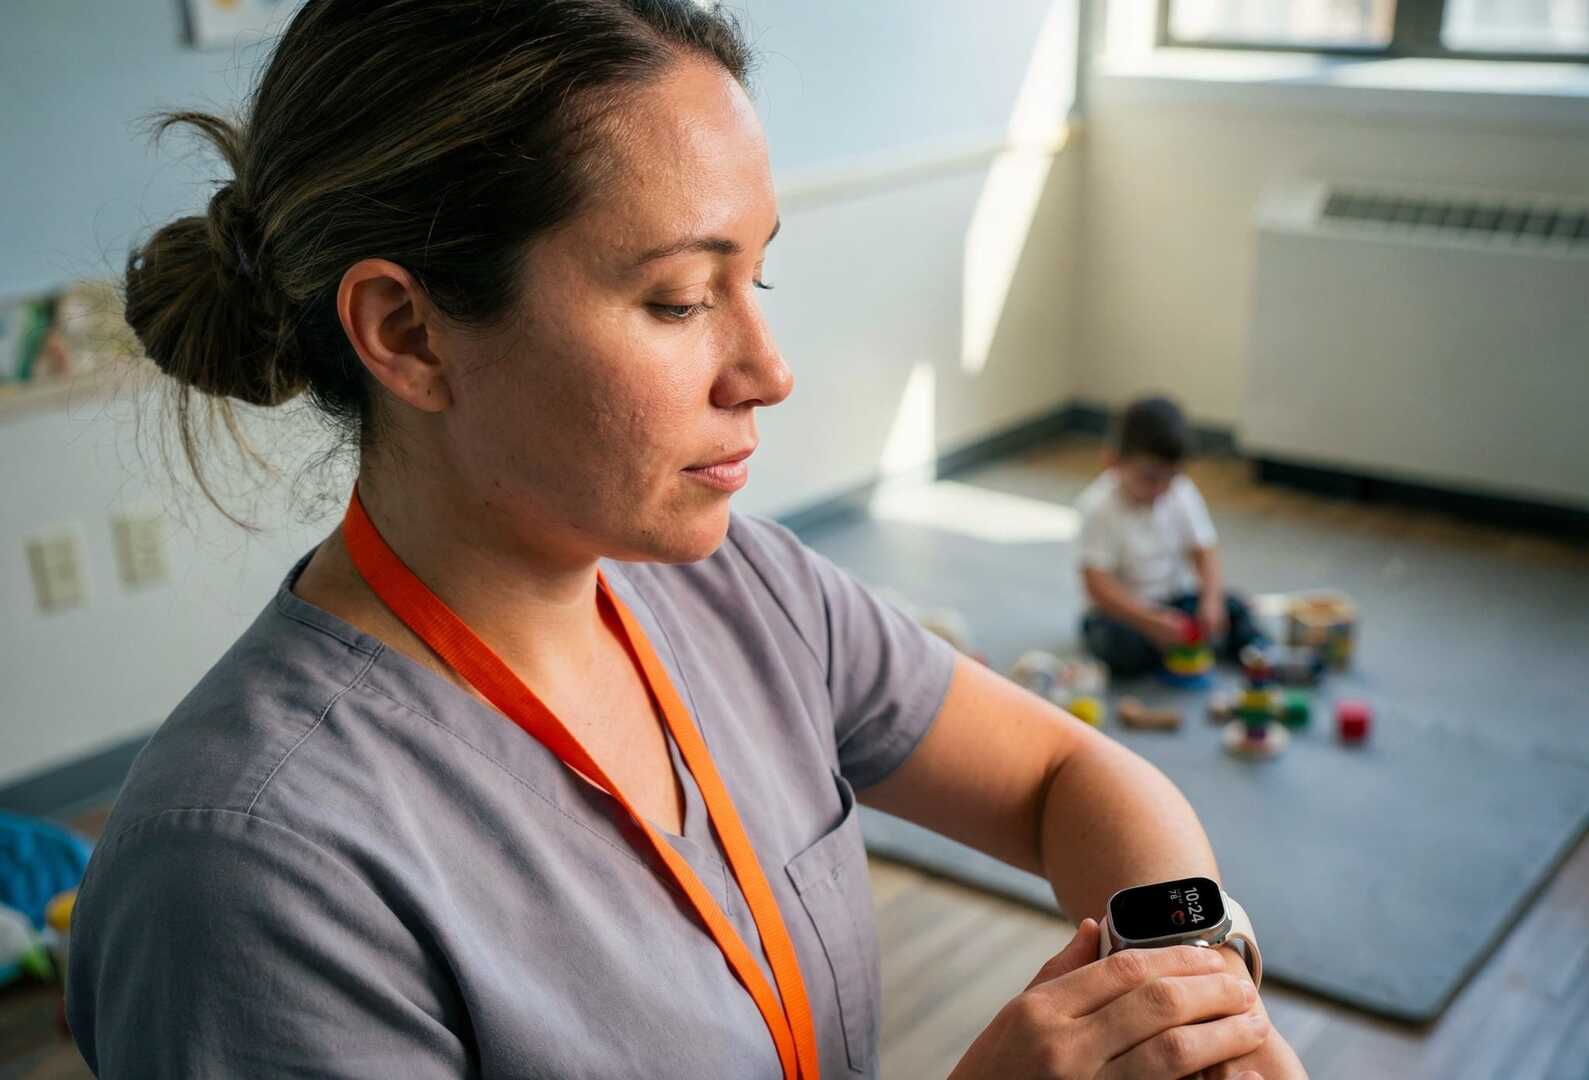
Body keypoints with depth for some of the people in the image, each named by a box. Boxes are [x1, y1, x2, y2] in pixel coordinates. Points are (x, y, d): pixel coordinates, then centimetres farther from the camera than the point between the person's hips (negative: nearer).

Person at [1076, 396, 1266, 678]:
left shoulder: (1183, 494, -6)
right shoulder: (1099, 507, -21)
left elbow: (1204, 551, -6)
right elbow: (1096, 584, -26)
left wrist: (1212, 600, -26)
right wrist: (1150, 620, -37)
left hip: (1177, 596, 4)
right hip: (1123, 610, -4)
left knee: (1231, 608, -17)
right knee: (1124, 647, -32)